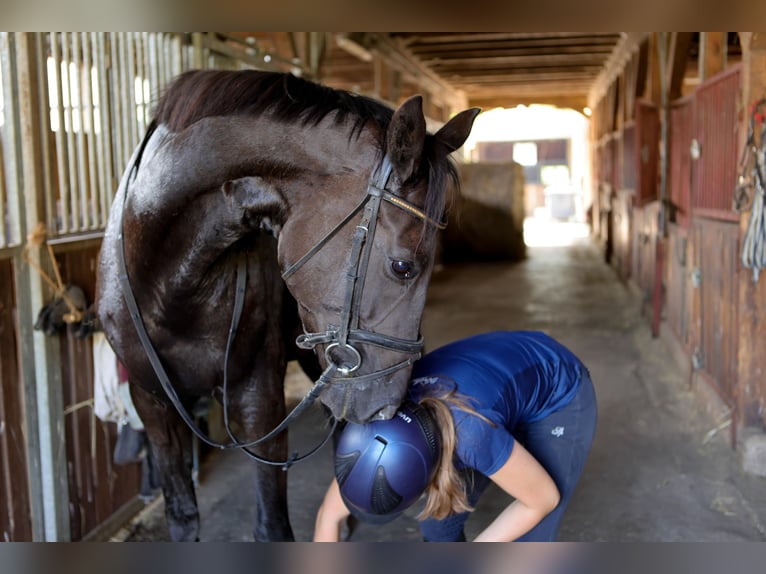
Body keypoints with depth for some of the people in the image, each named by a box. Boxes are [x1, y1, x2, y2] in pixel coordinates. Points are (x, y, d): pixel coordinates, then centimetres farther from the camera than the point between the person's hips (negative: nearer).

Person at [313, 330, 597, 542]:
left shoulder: (471, 434, -42)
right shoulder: (378, 424, -25)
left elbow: (545, 498, -22)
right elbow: (329, 515, -10)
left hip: (558, 399, -5)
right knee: (439, 523, 4)